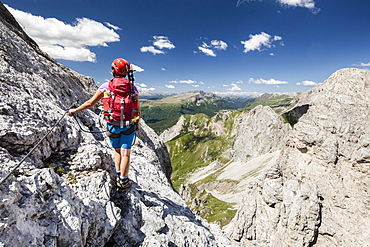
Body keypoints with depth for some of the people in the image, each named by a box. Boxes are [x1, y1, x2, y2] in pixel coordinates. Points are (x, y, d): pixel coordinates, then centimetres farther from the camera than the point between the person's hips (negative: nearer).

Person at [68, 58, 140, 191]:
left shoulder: (106, 86, -4)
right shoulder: (132, 87, -3)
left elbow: (91, 102, -2)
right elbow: (137, 108, -1)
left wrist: (75, 110, 12)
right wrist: (138, 122, 14)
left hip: (112, 125, 1)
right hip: (129, 125, 0)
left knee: (117, 150, 20)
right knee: (125, 153, 6)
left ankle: (119, 177, 21)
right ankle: (124, 182, 12)